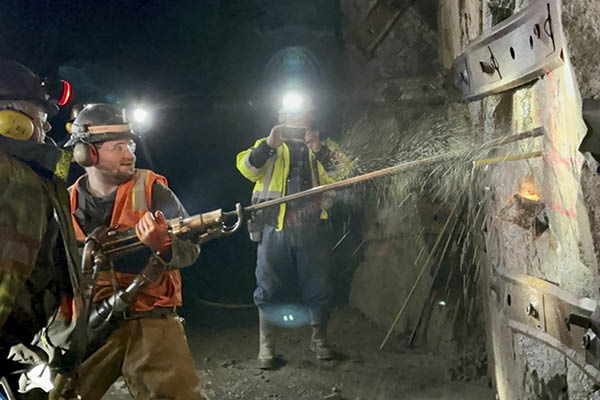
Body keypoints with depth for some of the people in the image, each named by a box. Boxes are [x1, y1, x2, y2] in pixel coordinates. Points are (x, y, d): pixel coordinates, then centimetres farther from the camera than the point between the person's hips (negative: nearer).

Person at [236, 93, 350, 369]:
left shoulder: (324, 147, 16)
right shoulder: (267, 147, 16)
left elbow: (339, 172, -3)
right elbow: (246, 168, -3)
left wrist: (318, 147, -18)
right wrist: (268, 145, -17)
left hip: (313, 229, 1)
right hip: (274, 228, 0)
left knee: (318, 286, 7)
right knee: (270, 288, 3)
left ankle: (319, 339, 25)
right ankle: (266, 347, 14)